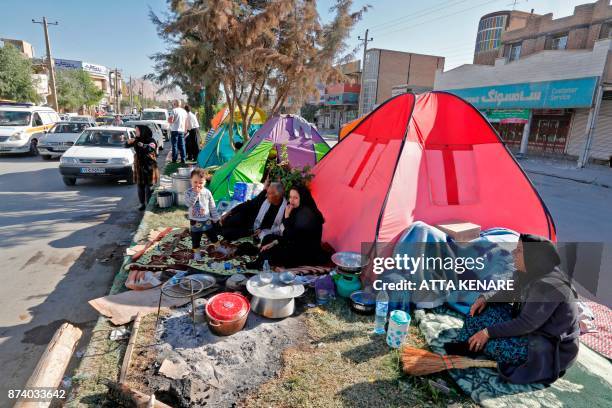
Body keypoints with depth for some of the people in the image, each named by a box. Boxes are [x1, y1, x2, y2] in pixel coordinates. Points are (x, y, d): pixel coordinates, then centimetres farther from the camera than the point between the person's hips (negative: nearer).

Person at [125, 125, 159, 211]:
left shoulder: (150, 140, -8)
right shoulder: (136, 140, 8)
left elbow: (152, 147, -27)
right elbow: (126, 146, 11)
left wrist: (143, 145, -42)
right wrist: (128, 142, -10)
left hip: (149, 166, -5)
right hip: (139, 166, 5)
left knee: (148, 186, -3)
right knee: (140, 186, 7)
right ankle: (142, 203, 16)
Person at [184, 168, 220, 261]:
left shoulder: (207, 192, -7)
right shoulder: (189, 192, -12)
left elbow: (212, 206, 0)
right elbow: (188, 204, -28)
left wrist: (215, 218, 4)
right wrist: (195, 193, -33)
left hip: (207, 220, 2)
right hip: (195, 221, -2)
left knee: (213, 235, 18)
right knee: (195, 238, 11)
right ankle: (196, 252, 30)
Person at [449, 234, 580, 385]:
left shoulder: (548, 285, -30)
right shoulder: (531, 274, -3)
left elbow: (527, 324, -29)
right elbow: (509, 293, 13)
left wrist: (489, 332, -25)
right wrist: (485, 298, -5)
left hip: (551, 348, -9)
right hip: (533, 326, 9)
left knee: (492, 342, -25)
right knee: (483, 308, 1)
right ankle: (467, 347, 2)